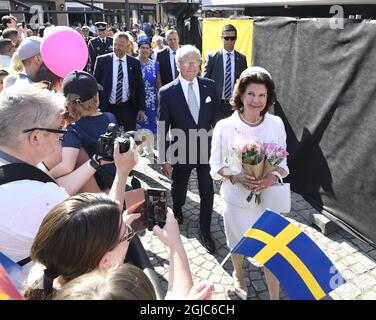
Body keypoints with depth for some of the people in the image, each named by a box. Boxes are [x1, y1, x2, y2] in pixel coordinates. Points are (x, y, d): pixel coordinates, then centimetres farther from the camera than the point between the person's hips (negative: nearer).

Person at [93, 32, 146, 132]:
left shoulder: (135, 63, 3)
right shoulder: (102, 61, -1)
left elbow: (140, 87, 6)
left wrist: (142, 108, 2)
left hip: (129, 108, 1)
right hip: (108, 108, -1)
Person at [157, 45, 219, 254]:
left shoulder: (210, 86, -4)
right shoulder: (167, 92, -12)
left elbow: (215, 117, 5)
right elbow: (162, 128, -8)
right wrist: (165, 158, -8)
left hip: (207, 149, 1)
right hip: (181, 151, -1)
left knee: (207, 193, 5)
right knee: (179, 188, 22)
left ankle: (205, 231, 27)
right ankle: (177, 209, 56)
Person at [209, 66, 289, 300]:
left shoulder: (276, 124, -8)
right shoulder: (225, 127, -14)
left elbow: (283, 162, 2)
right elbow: (216, 166, -5)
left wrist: (273, 177, -19)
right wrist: (236, 177, -23)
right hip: (237, 198, -1)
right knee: (239, 244, 21)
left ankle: (275, 297, 28)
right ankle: (238, 274, 54)